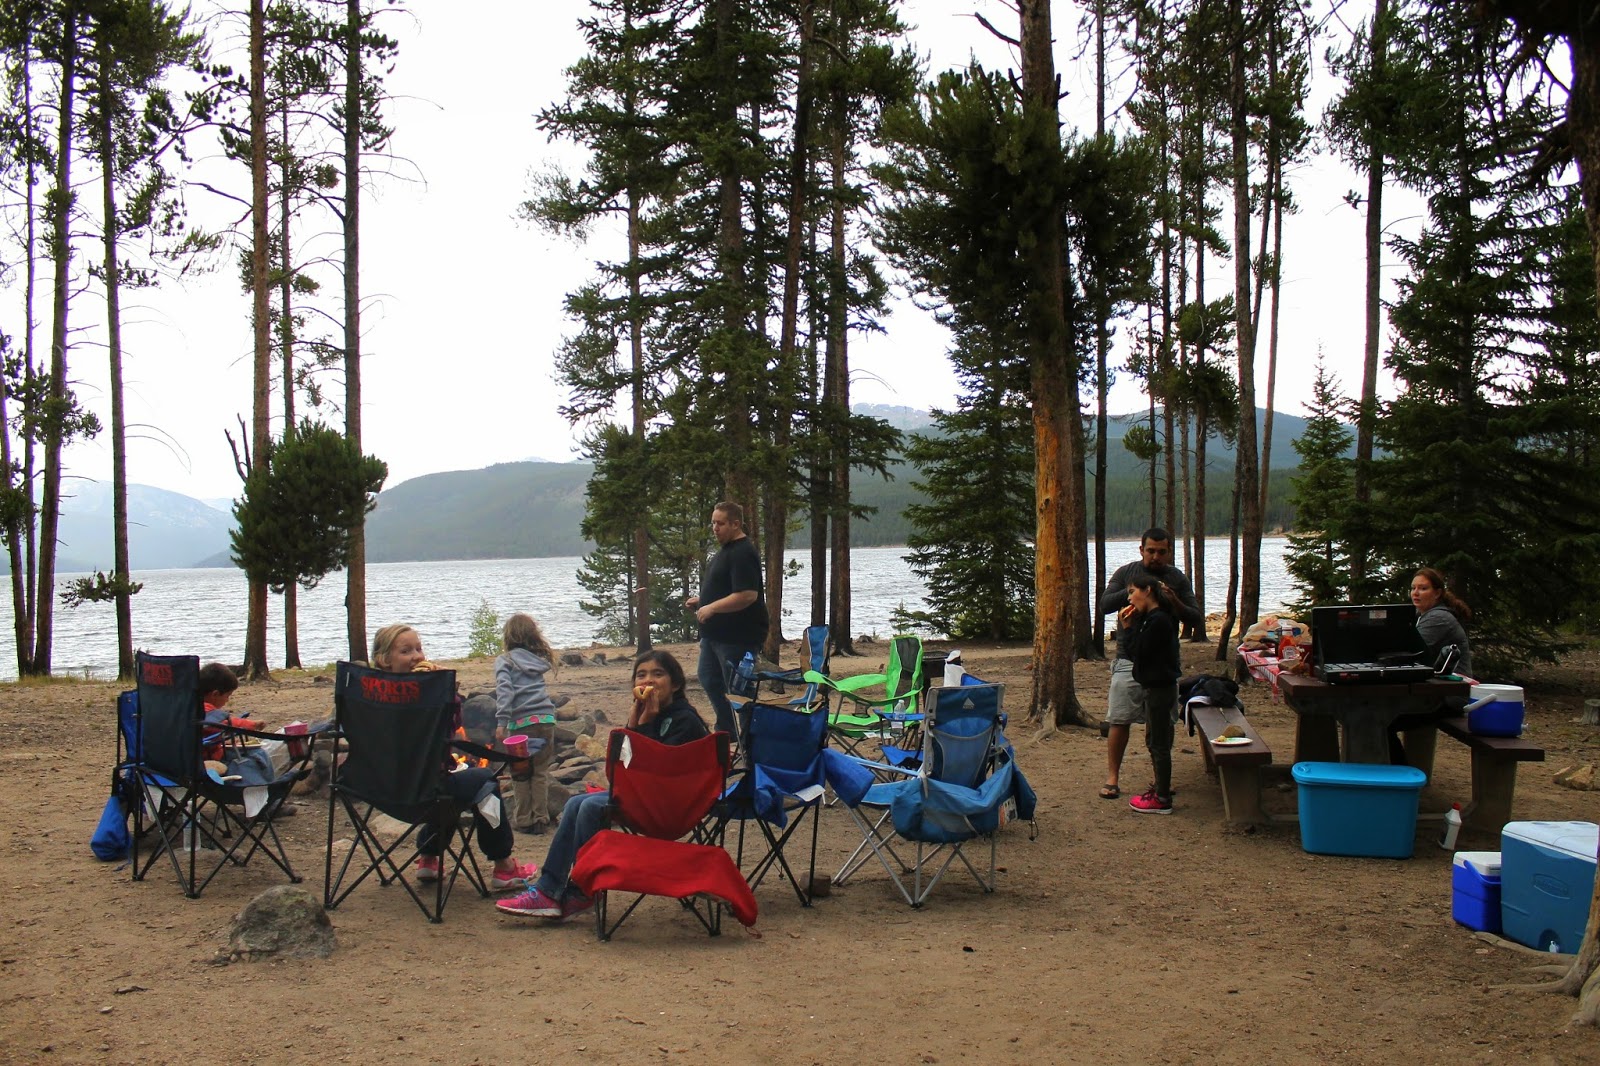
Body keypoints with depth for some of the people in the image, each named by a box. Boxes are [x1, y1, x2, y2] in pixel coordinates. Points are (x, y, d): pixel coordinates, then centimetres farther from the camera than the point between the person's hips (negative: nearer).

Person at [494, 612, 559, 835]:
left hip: (521, 722, -4)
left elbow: (504, 690, -12)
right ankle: (541, 818, 13)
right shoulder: (539, 660, 15)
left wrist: (501, 722, -16)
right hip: (546, 719, 4)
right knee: (541, 771, 11)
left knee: (520, 774, 9)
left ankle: (523, 820, 14)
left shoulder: (504, 661, 0)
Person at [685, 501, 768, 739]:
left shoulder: (743, 554, -20)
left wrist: (711, 608, -23)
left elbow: (747, 595, -29)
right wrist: (701, 600, 11)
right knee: (708, 678, 19)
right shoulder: (725, 550, 14)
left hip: (738, 637, -11)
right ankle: (726, 731, 32)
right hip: (715, 633, 11)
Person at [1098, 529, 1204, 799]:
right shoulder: (1126, 573, 3)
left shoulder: (1178, 579, 6)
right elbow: (1104, 605, -7)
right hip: (1129, 659, -1)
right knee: (1119, 720, -1)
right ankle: (1112, 777, 8)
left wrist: (1175, 602, -16)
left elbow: (1197, 619, 3)